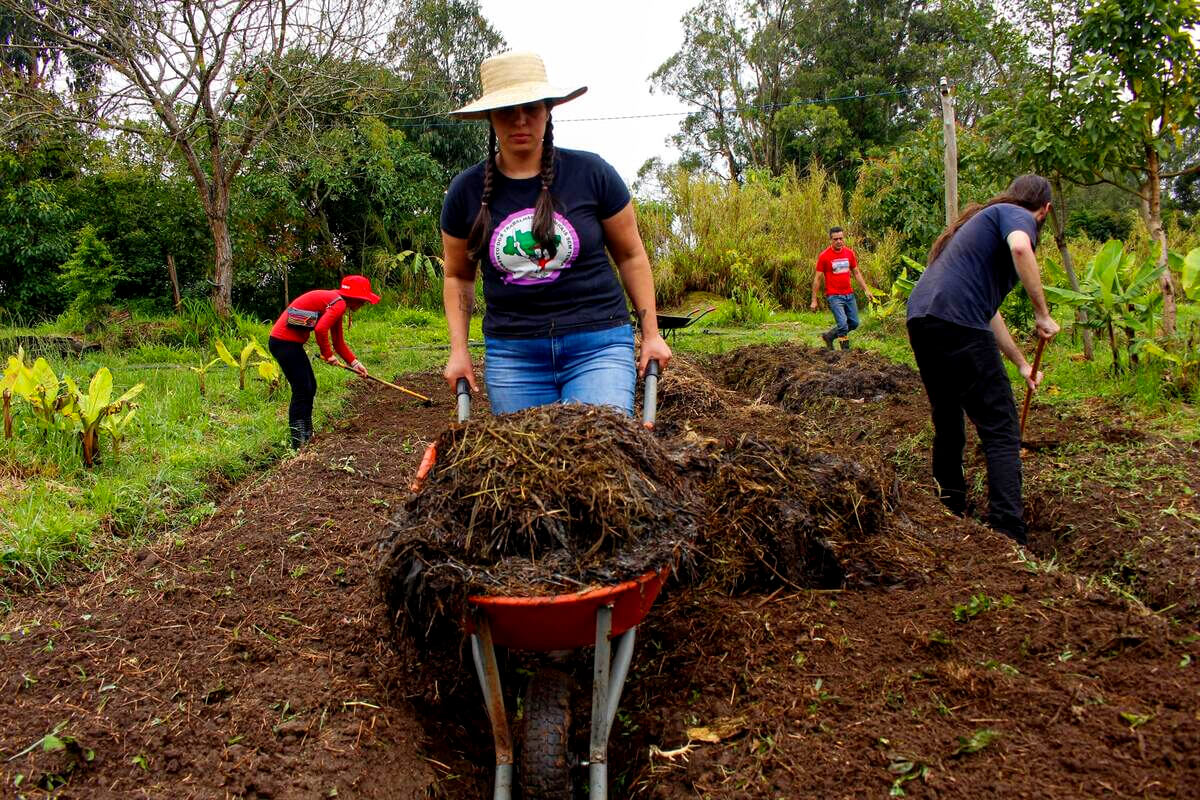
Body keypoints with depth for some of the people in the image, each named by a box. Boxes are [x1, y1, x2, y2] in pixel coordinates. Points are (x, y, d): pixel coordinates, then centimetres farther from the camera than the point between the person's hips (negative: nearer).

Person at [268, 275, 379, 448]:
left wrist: (355, 363, 16)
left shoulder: (335, 303, 17)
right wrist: (328, 354, -13)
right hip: (285, 341, -10)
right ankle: (298, 444, -4)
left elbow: (339, 343, 23)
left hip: (290, 342, 10)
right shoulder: (339, 303, -15)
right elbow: (320, 329, -28)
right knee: (302, 390, -7)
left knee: (310, 387, 16)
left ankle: (307, 437, 24)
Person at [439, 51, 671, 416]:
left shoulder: (590, 173, -2)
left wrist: (651, 334, 7)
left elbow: (630, 255, 8)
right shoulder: (467, 191, 3)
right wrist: (458, 349, 6)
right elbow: (458, 275, 15)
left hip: (597, 344, -2)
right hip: (511, 354, 2)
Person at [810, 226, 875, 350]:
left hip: (849, 295, 6)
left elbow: (856, 273, 16)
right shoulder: (824, 256, -8)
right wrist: (814, 300, -6)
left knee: (854, 323, 9)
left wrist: (866, 290, 10)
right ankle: (846, 350, 1)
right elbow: (817, 278, -4)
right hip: (834, 296, -6)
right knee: (843, 325, -13)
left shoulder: (849, 253, 6)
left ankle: (829, 336, 26)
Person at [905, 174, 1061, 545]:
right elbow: (1020, 247, -22)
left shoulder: (984, 218, 33)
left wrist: (1021, 363, 44)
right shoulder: (1017, 216, 6)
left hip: (920, 319, 9)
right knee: (1000, 431, -5)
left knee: (947, 424, 22)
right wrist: (1042, 314, -12)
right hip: (957, 324, -9)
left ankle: (950, 511, 32)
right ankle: (1009, 536, -10)